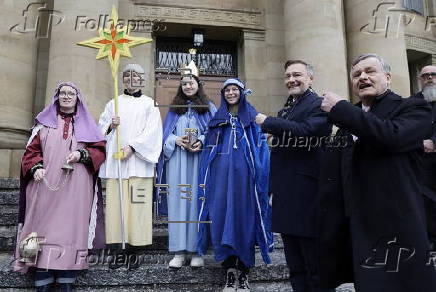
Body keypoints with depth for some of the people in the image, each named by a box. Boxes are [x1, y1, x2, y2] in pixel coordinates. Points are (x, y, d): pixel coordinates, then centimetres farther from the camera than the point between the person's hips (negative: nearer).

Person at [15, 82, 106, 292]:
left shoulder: (86, 124, 16)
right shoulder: (44, 122, 17)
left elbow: (100, 149, 9)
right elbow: (32, 150, 12)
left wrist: (82, 154, -9)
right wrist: (36, 167, -7)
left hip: (75, 188, 0)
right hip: (46, 185, 1)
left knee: (70, 226, -6)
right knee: (45, 225, -6)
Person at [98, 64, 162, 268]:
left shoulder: (149, 104, 12)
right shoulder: (113, 103, 20)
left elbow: (152, 131, 0)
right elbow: (101, 128, 16)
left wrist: (132, 146, -12)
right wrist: (110, 126, -6)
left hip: (138, 161, -2)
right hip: (114, 160, 2)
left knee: (137, 203, -7)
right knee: (115, 203, -4)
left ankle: (133, 252, 0)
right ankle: (118, 252, 0)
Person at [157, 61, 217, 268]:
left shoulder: (208, 108, 9)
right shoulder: (174, 108, 16)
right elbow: (166, 134, 12)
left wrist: (201, 142, -13)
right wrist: (177, 140, -8)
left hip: (200, 158, -2)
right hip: (177, 160, 2)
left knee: (197, 201, -3)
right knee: (177, 201, -1)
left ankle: (197, 251, 5)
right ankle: (179, 251, 4)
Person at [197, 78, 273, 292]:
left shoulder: (252, 116, 10)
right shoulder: (217, 118, 17)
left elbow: (260, 146, 4)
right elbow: (209, 149, 16)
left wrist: (259, 176, -8)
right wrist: (206, 180, 6)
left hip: (244, 173, -2)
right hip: (221, 173, 2)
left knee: (243, 215, -3)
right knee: (222, 215, -2)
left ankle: (243, 272, 6)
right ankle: (230, 270, 6)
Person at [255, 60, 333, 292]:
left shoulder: (318, 105, -7)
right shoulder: (285, 109, 19)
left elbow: (306, 130, -28)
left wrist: (268, 122, -17)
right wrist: (273, 188, 22)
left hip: (306, 193, -8)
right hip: (284, 195, 8)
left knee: (315, 266, 1)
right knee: (295, 266, 17)